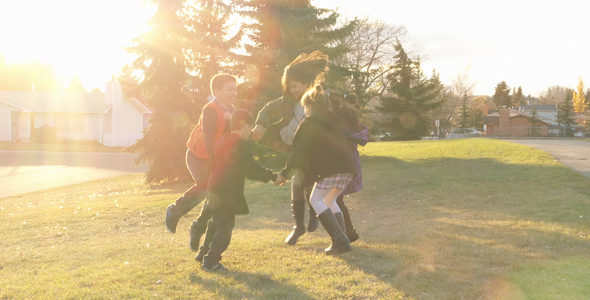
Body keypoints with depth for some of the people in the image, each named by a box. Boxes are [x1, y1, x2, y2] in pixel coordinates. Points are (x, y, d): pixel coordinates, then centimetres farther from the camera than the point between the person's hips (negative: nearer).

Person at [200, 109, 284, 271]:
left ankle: (206, 254, 26)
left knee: (218, 224, 20)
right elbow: (251, 169, -19)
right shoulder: (242, 145, -14)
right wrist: (273, 176, -11)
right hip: (227, 194, -9)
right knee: (225, 227, -2)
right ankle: (211, 260, -3)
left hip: (214, 190, 9)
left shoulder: (222, 141, 13)